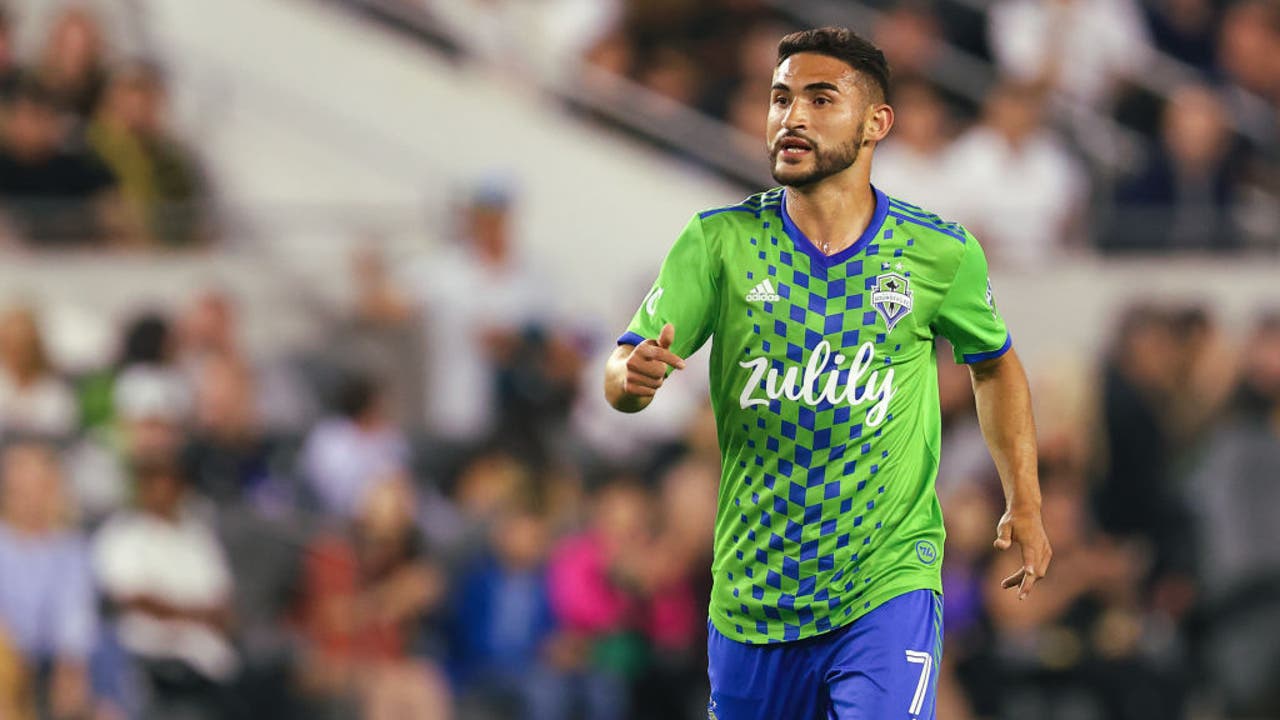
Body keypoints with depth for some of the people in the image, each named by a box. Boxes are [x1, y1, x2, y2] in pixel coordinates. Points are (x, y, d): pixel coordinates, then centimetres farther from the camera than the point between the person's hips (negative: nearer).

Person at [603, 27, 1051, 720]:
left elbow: (993, 363, 16)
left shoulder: (940, 252, -3)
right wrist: (631, 375, -31)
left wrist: (1025, 504, 13)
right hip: (750, 601, 2)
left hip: (887, 589, -2)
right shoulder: (719, 241, -3)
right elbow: (621, 375, -7)